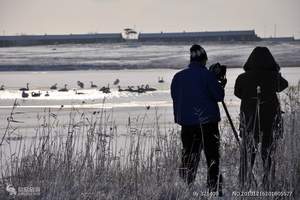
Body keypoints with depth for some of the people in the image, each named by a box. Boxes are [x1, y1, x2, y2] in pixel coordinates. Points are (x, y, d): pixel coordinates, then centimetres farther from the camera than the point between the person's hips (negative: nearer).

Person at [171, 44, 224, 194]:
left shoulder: (178, 77, 6)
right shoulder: (207, 75, -9)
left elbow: (175, 98, 12)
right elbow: (219, 96, -6)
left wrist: (179, 118, 22)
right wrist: (219, 84, 13)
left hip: (186, 122, 4)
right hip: (207, 121, -4)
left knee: (188, 155, 9)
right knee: (212, 156, 0)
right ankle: (214, 188, -4)